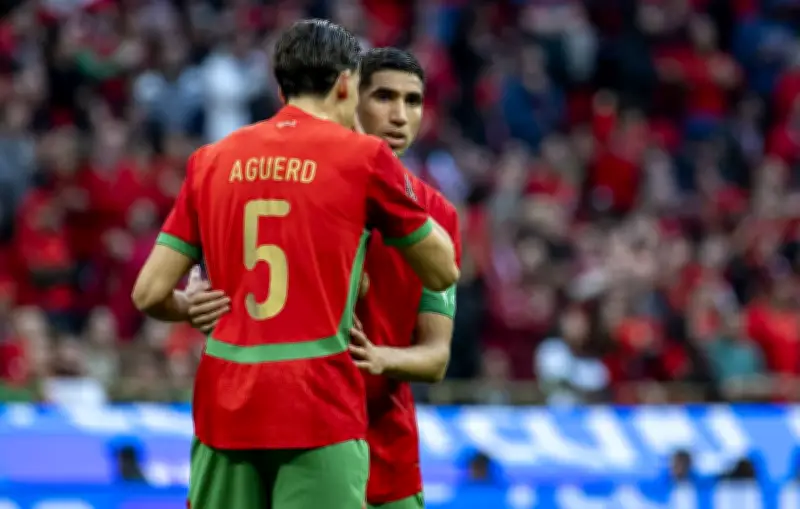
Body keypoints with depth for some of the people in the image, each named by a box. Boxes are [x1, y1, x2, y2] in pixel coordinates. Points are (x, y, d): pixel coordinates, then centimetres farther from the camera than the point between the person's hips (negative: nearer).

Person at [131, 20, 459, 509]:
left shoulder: (212, 161, 11)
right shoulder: (361, 156, 0)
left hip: (224, 412, 4)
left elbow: (150, 293, 8)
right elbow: (443, 272, 12)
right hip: (319, 412, -4)